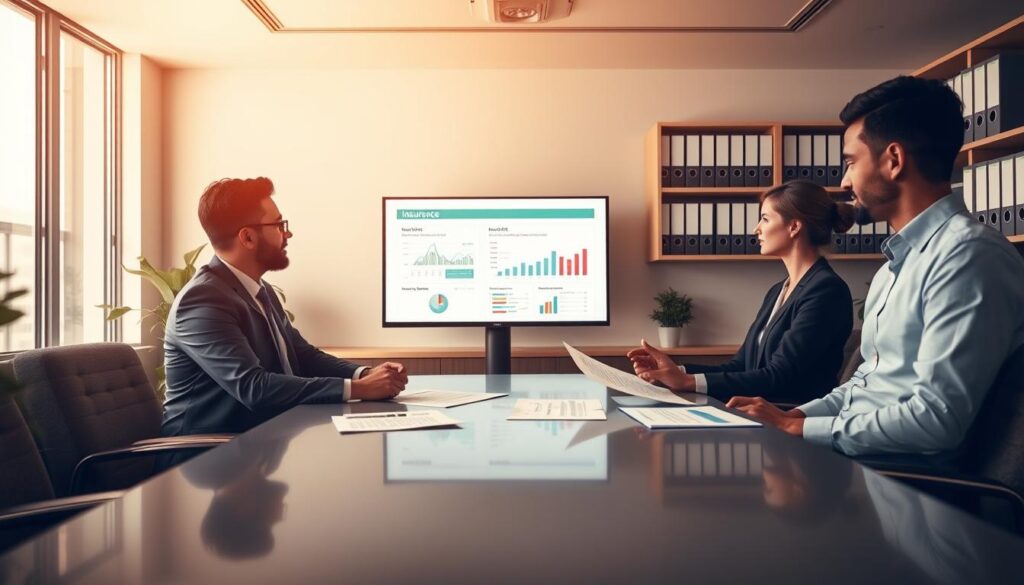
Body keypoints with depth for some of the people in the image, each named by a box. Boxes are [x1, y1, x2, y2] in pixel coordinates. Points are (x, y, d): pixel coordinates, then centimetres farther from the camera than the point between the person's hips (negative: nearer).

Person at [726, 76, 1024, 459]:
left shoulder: (968, 256, -16)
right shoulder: (898, 261, 16)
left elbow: (937, 418, -23)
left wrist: (798, 428, -15)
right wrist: (794, 415, 2)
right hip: (852, 454, 8)